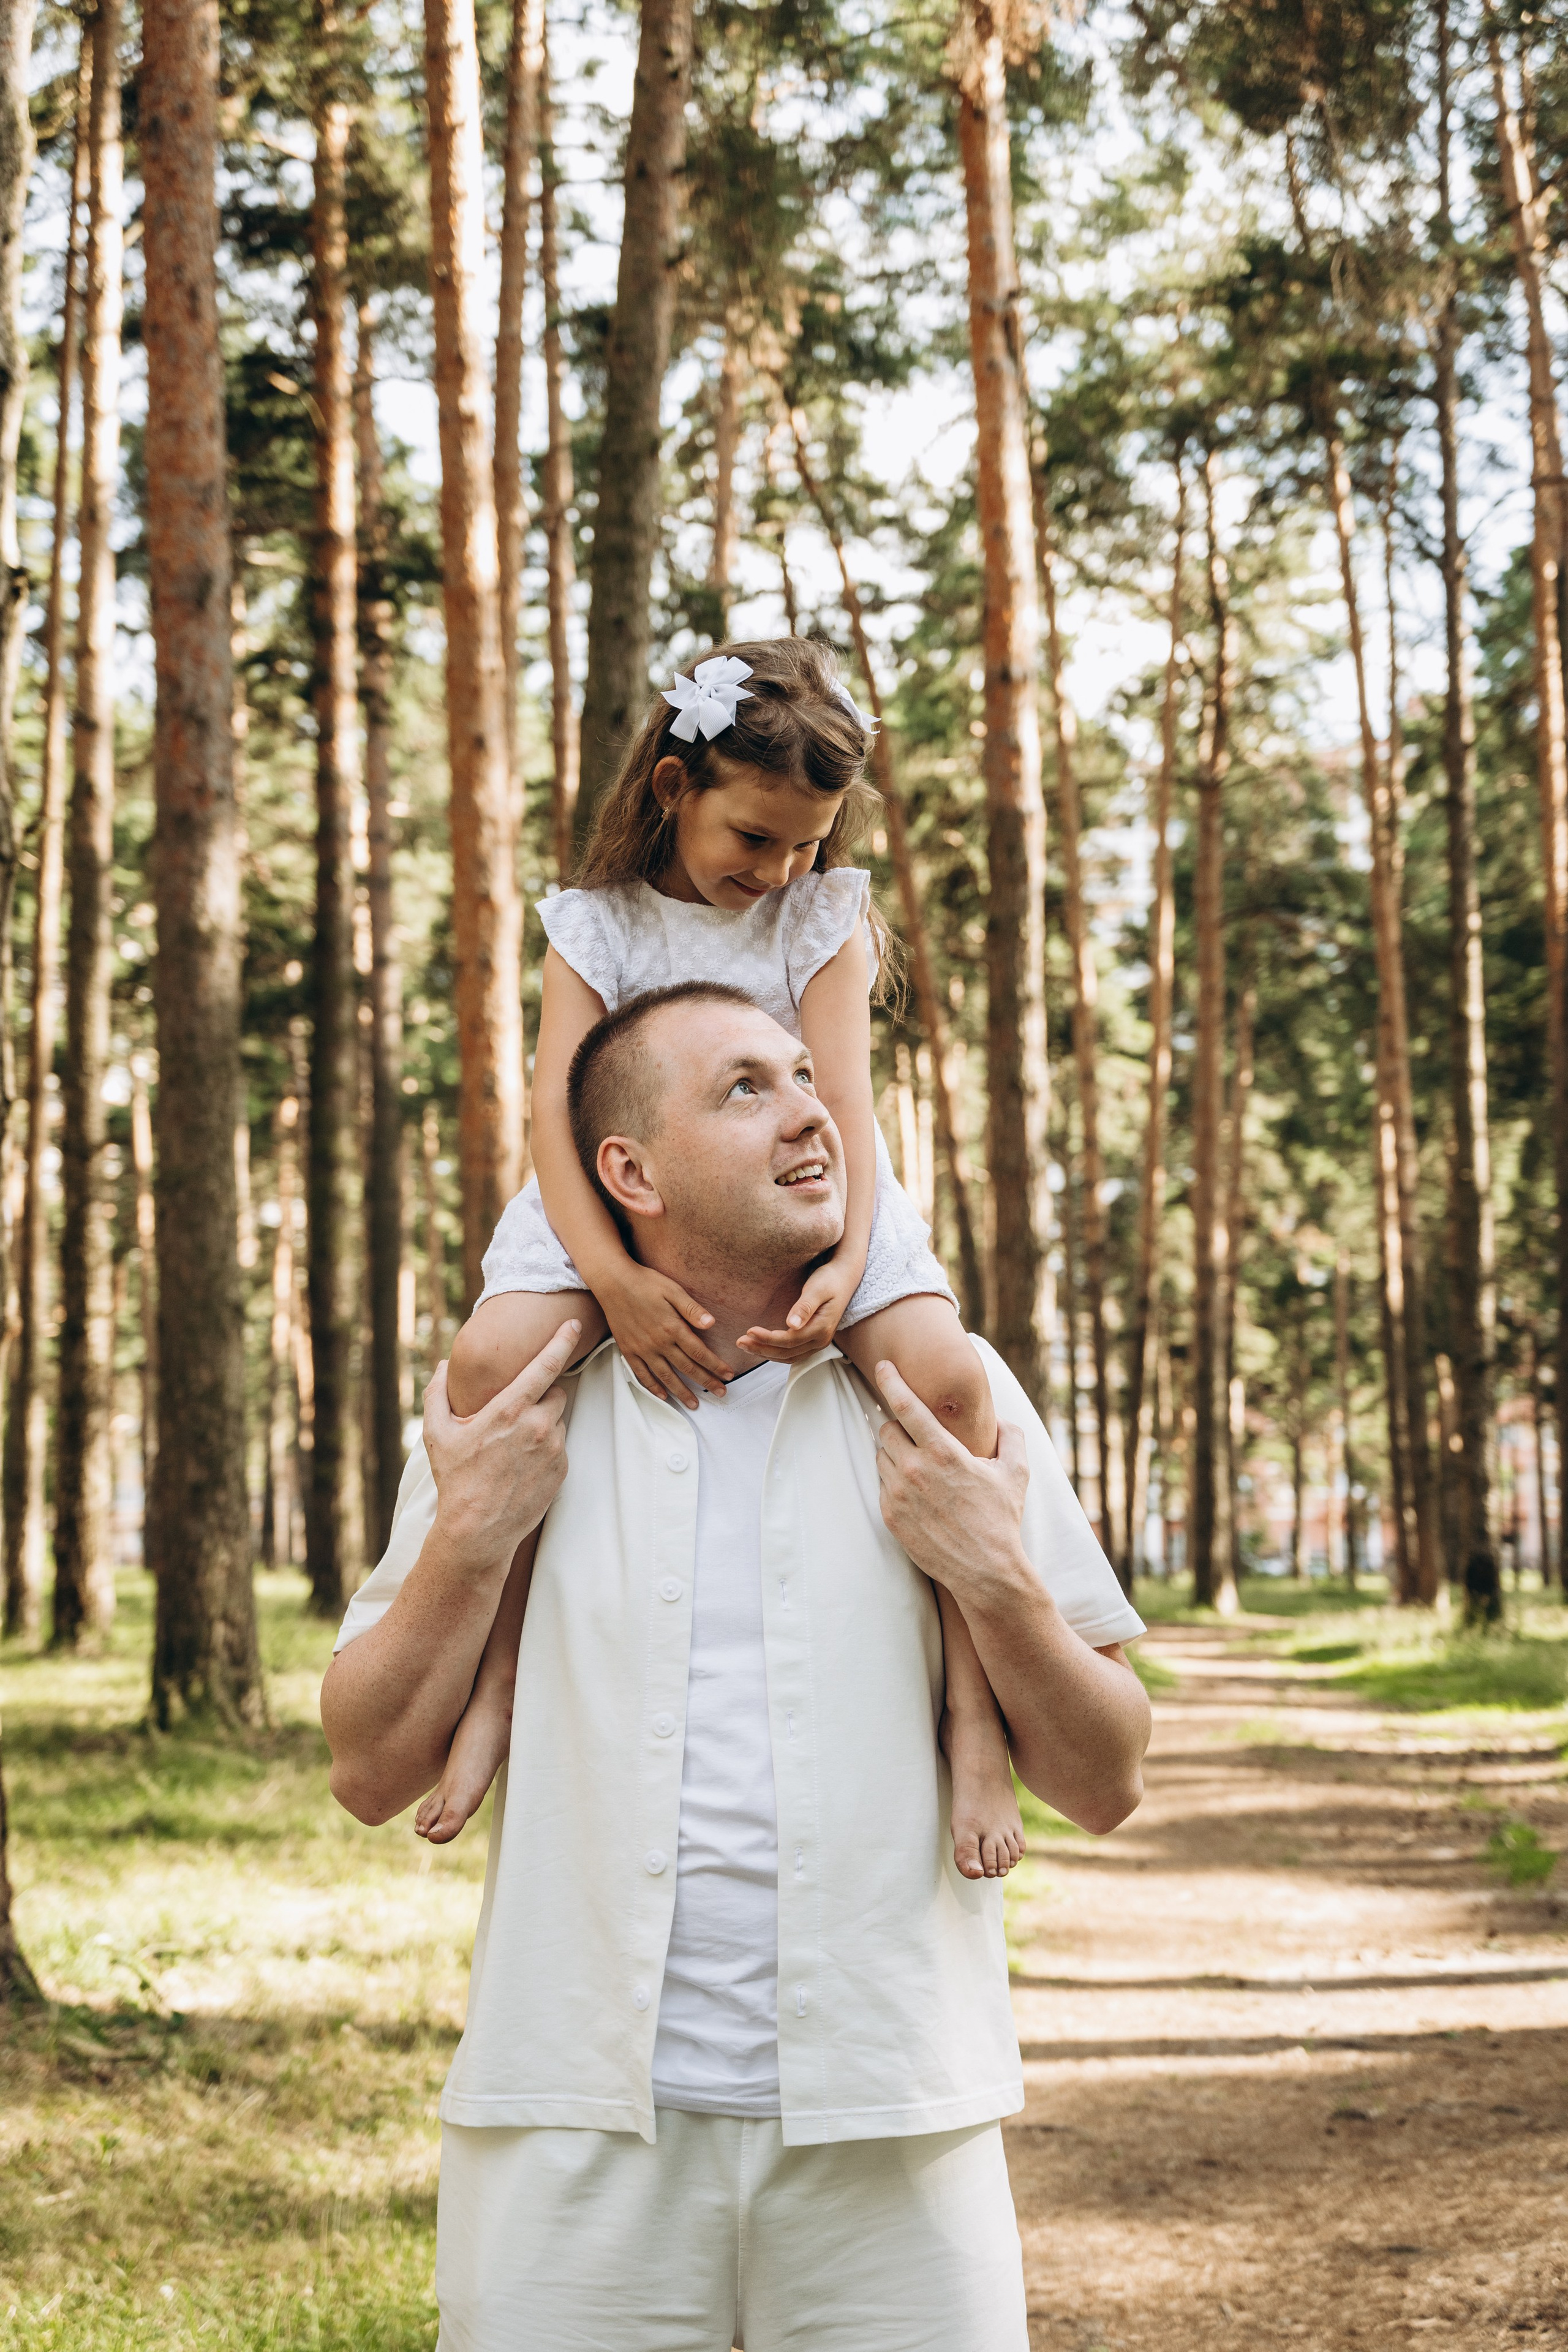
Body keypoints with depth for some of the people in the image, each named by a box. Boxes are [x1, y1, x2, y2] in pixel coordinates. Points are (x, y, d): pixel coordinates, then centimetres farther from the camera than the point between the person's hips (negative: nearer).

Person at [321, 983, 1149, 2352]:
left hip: (887, 2132, 0)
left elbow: (1105, 1786, 5)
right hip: (576, 2129, 0)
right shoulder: (506, 1401, 6)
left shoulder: (949, 1393, 5)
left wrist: (997, 1580, -11)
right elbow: (370, 1773, 5)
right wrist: (473, 1539, -8)